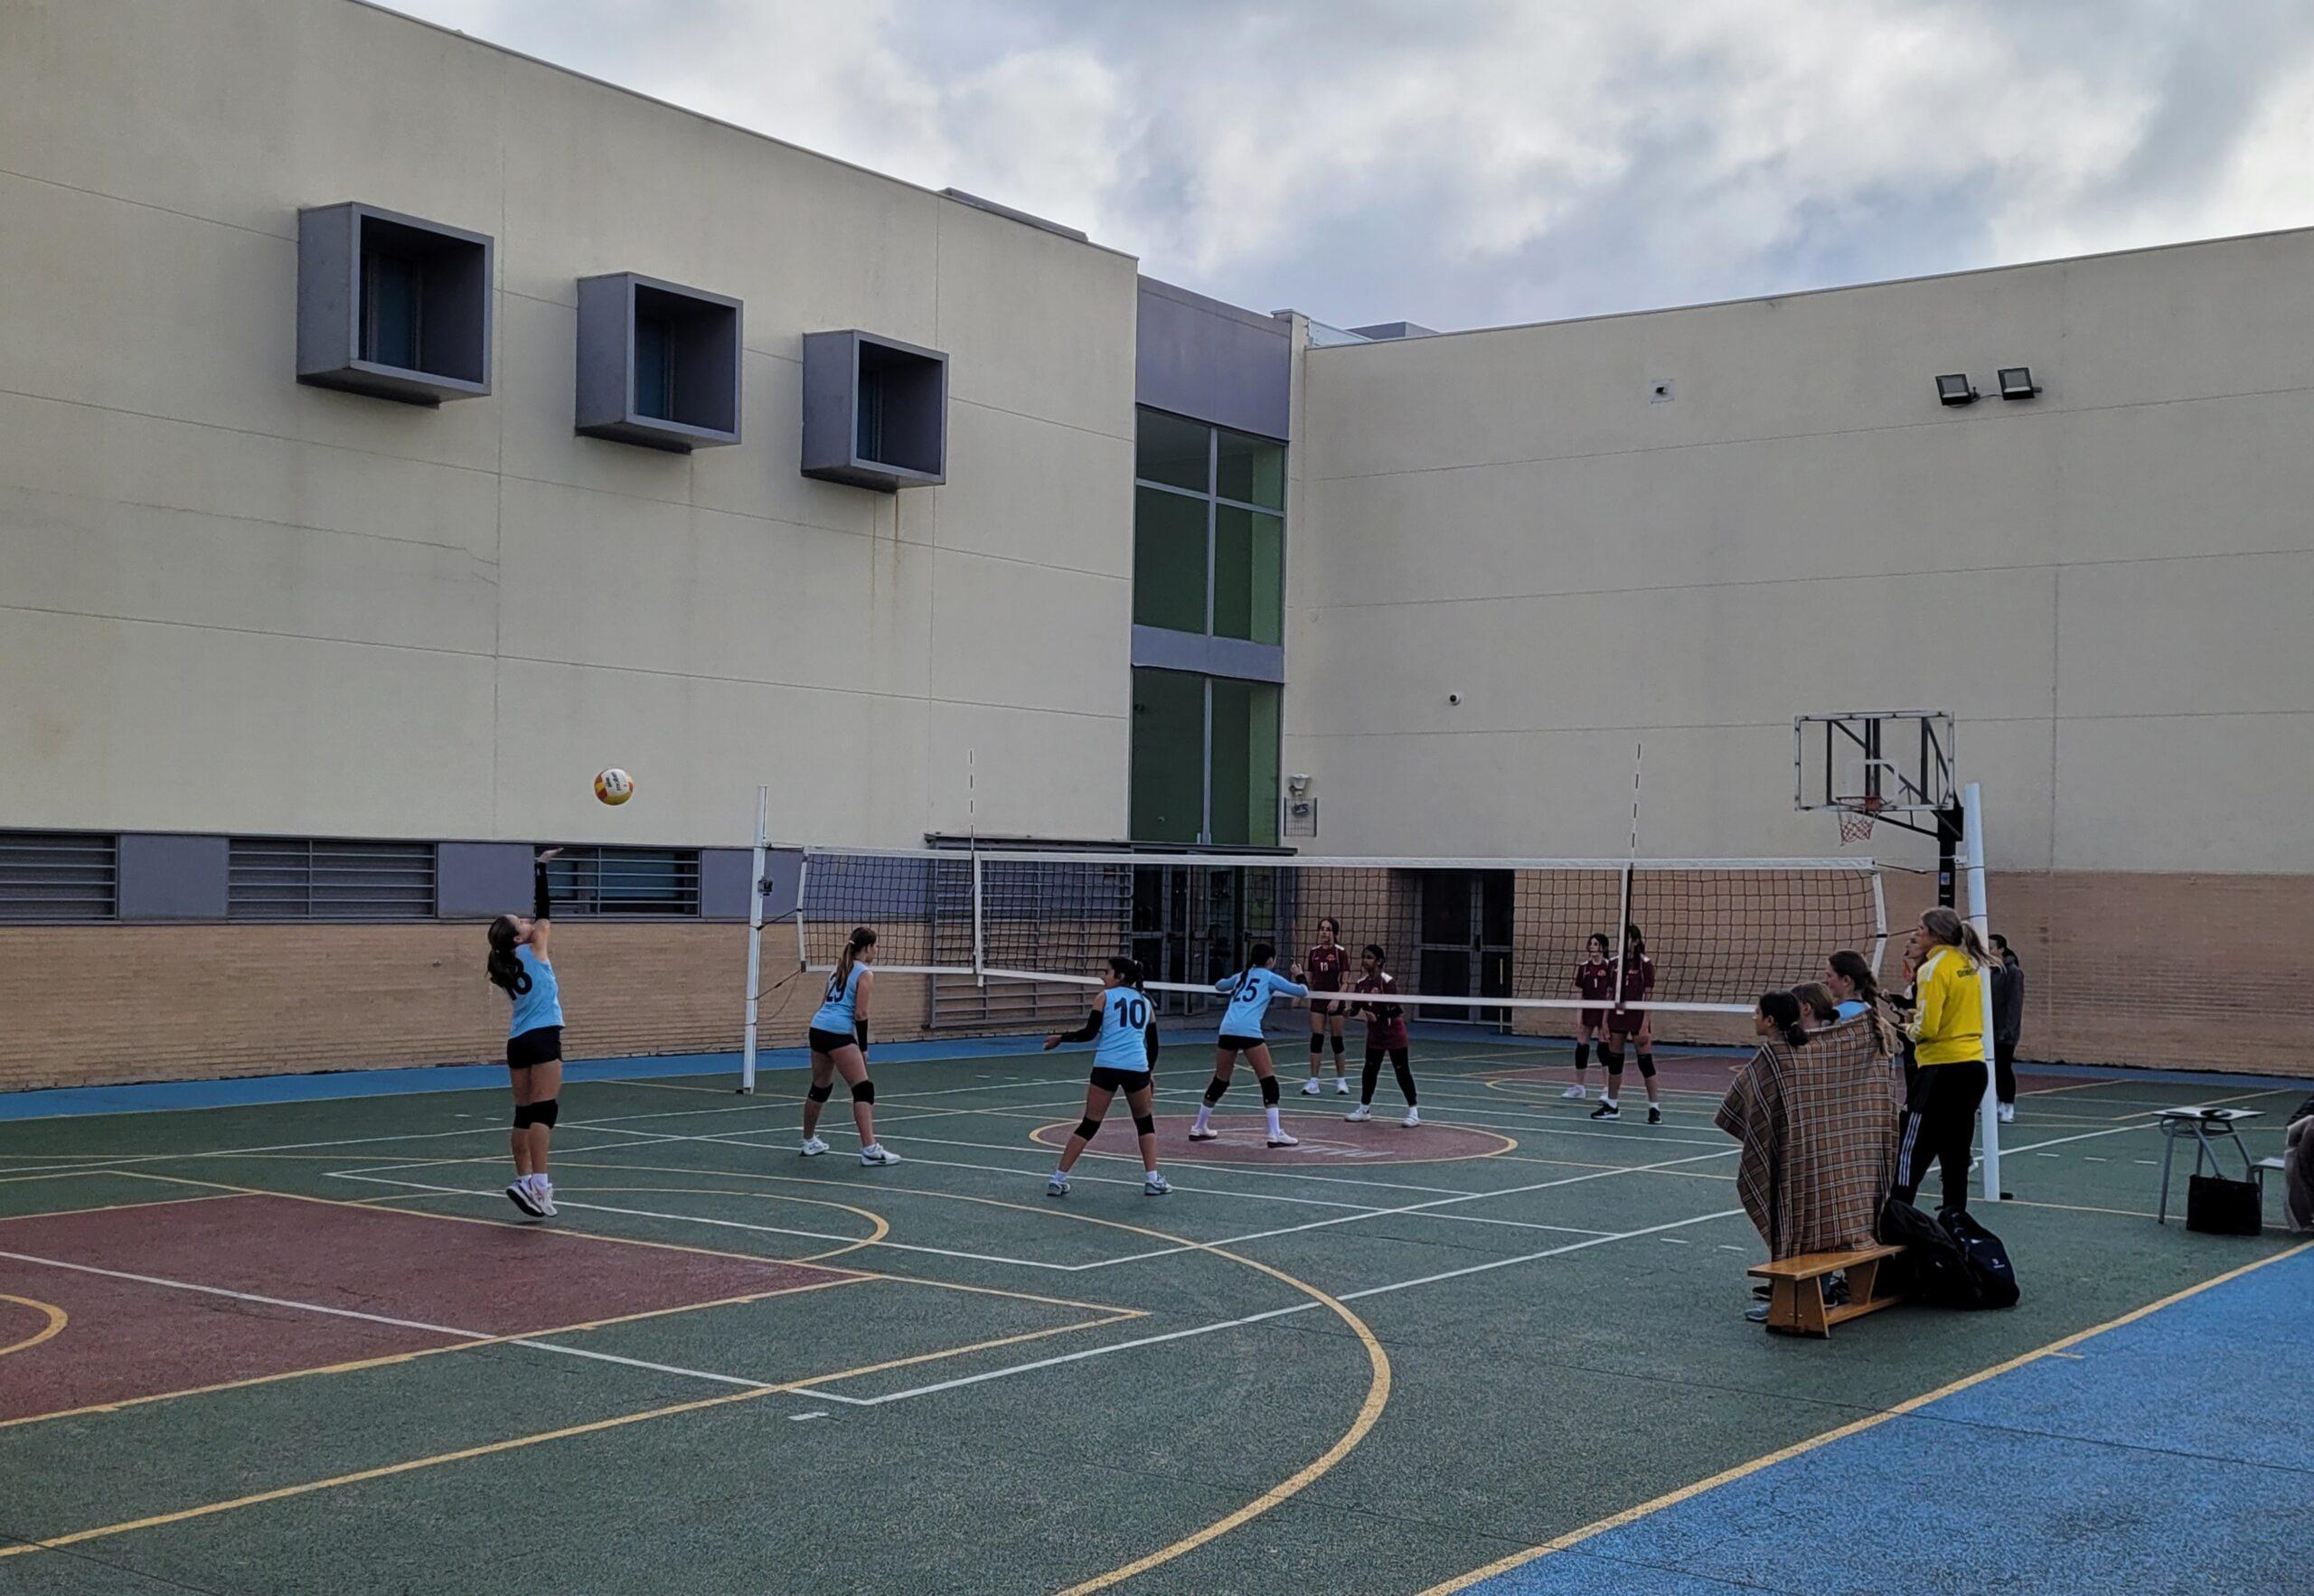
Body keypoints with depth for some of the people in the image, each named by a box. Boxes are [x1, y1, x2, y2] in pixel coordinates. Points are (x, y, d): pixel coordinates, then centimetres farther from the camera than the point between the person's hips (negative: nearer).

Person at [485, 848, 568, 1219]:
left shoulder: (506, 966, 13)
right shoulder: (534, 948, -3)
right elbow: (544, 908, -1)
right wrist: (540, 869, 3)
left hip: (517, 1042, 7)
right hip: (542, 1038, -7)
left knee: (524, 1112, 10)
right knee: (545, 1110, -11)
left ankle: (524, 1178, 12)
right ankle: (536, 1184, -20)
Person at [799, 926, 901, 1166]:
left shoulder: (840, 968, 20)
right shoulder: (865, 974, -4)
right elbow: (860, 1014, -10)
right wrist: (863, 1048, -3)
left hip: (818, 1027, 9)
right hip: (838, 1033, -9)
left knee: (820, 1088, 22)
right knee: (863, 1090, -8)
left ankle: (809, 1142, 34)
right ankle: (869, 1149, -16)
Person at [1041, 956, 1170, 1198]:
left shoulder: (1104, 997, 8)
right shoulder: (1145, 1002, 18)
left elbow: (1089, 1032, -1)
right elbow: (1153, 1044, 19)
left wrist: (1061, 1039, 12)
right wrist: (1148, 1073, 32)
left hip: (1106, 1067, -2)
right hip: (1137, 1068, 2)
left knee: (1089, 1125, 7)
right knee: (1145, 1123, 21)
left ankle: (1058, 1180, 5)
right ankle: (1152, 1180, 11)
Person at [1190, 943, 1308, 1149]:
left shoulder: (1241, 976, 23)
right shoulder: (1270, 977, 8)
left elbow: (1219, 985, 42)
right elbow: (1302, 991, 8)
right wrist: (1300, 982, 29)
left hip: (1227, 1030, 6)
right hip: (1249, 1031, -6)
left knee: (1219, 1081, 19)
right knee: (1268, 1081, -1)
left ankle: (1199, 1128, 27)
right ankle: (1275, 1134, -8)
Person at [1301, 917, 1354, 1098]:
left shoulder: (1341, 952, -7)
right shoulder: (1314, 952, 5)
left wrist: (1337, 1000, -22)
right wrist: (1308, 998, 11)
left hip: (1336, 1002, -3)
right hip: (1318, 1001, 3)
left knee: (1337, 1040, 3)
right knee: (1316, 1039, -3)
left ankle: (1341, 1081, 16)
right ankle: (1313, 1082, -3)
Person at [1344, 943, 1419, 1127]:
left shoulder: (1388, 981, -18)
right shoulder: (1362, 982, 1)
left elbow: (1394, 1008, -20)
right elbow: (1357, 1005, 4)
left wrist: (1378, 1016, -31)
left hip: (1393, 1031, -6)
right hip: (1374, 1032, 6)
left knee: (1402, 1071, -2)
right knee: (1370, 1069, 11)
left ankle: (1414, 1111, 5)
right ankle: (1364, 1108, 23)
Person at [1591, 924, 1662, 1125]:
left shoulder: (1644, 964, -6)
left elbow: (1648, 996, -9)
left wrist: (1645, 1025, -14)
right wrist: (1605, 1021, 7)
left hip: (1637, 1016, -5)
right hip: (1617, 1016, 5)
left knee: (1645, 1061, -6)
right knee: (1614, 1061, 9)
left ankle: (1655, 1107, 0)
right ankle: (1611, 1106, 16)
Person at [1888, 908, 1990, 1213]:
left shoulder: (1934, 968, -13)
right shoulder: (1970, 965, 10)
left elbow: (1926, 1029, -18)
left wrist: (1909, 1026, 2)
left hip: (1942, 1070, -8)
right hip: (1974, 1065, 8)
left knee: (1911, 1153, -4)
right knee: (1955, 1154, 12)